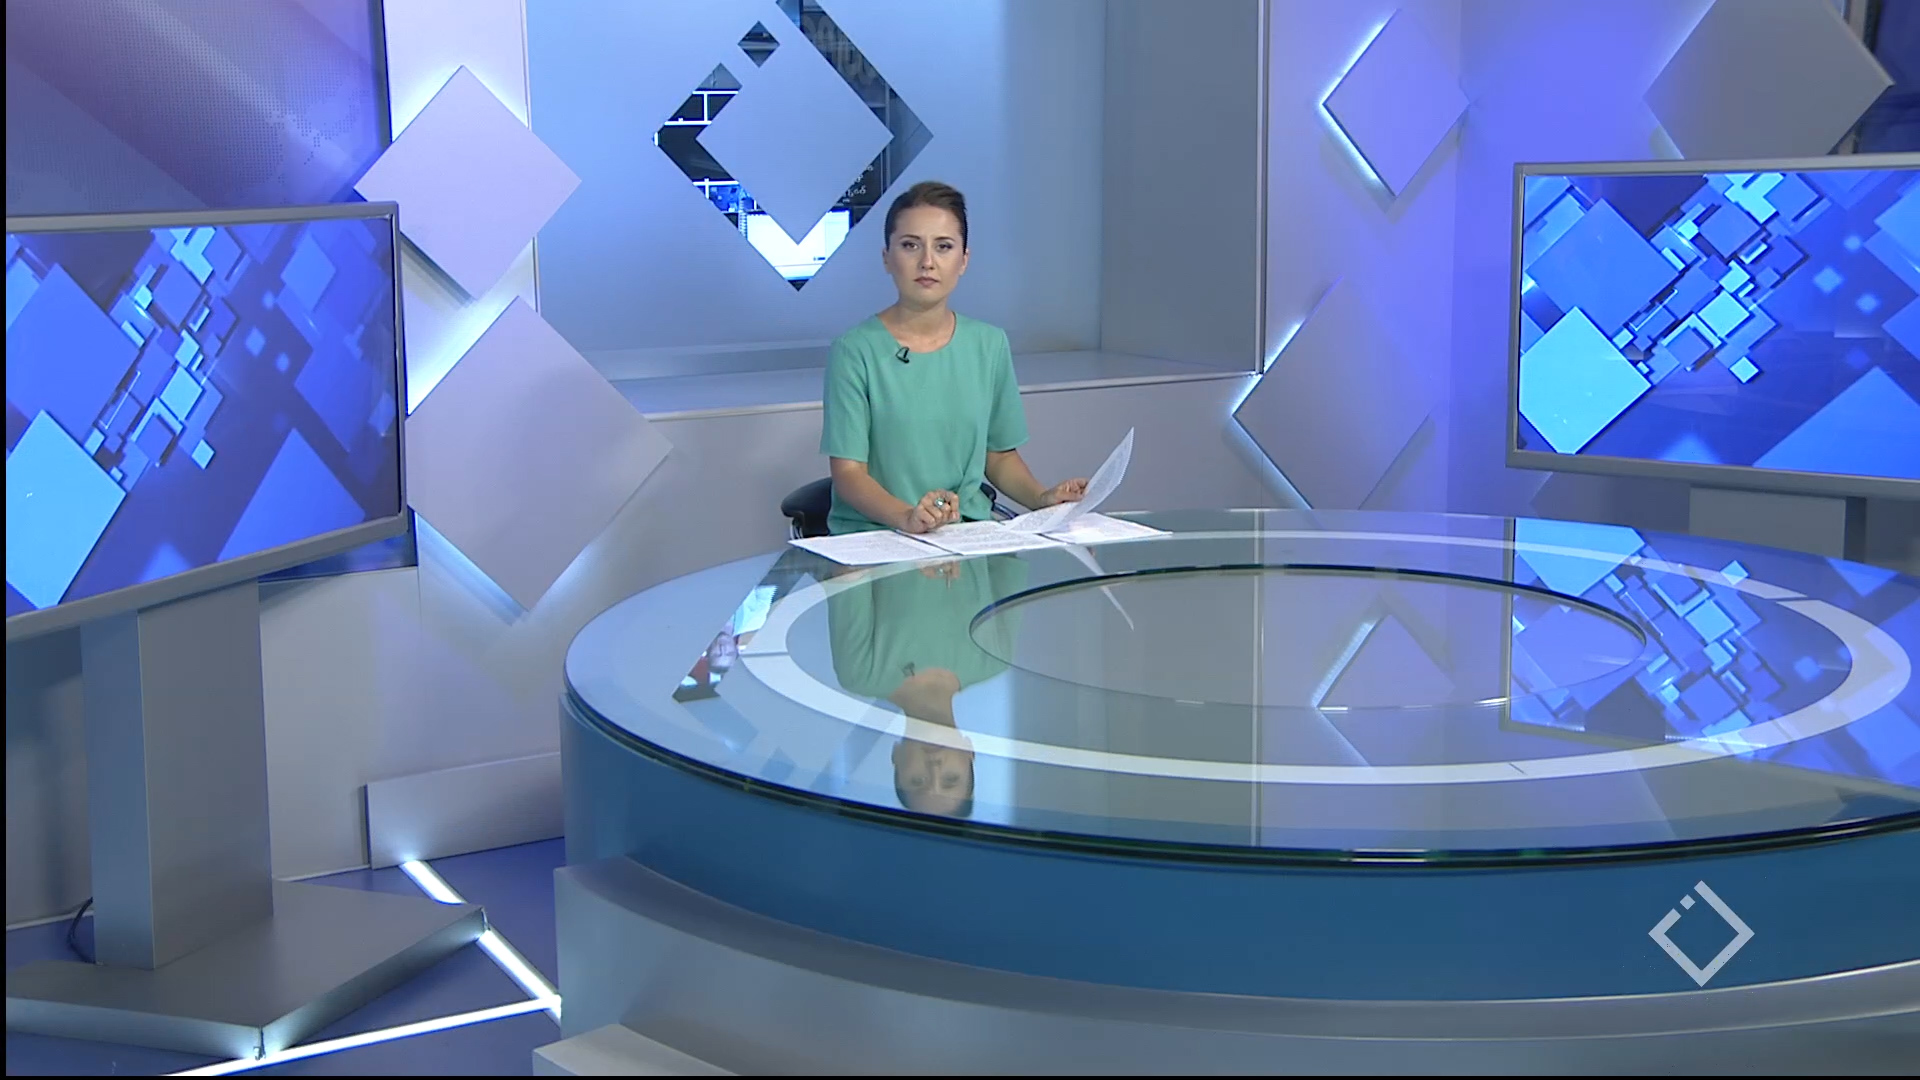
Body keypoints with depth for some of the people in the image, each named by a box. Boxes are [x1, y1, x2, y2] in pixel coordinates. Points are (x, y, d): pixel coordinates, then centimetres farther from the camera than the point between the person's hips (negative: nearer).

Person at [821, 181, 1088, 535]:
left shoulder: (990, 345, 9)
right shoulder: (856, 350, -5)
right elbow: (848, 472, -9)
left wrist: (1042, 497, -2)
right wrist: (906, 516, -27)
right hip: (874, 533, -4)